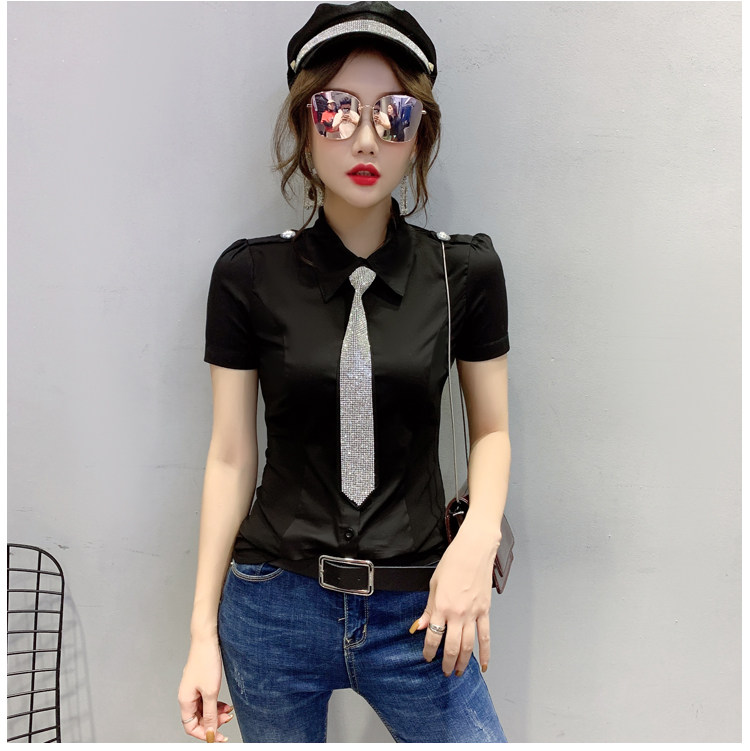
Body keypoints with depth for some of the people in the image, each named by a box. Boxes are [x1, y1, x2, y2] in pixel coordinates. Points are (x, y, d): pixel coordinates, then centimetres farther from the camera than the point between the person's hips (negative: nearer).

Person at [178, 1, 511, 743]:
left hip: (414, 609, 1)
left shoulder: (465, 271, -4)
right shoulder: (249, 275, -6)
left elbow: (492, 430, 5)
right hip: (273, 607, 0)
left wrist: (479, 536, -14)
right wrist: (203, 629, 0)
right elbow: (230, 456, -2)